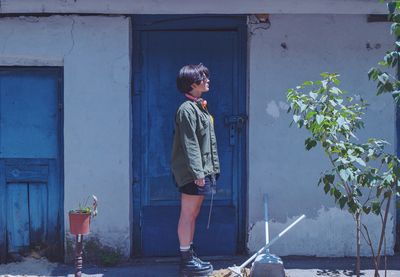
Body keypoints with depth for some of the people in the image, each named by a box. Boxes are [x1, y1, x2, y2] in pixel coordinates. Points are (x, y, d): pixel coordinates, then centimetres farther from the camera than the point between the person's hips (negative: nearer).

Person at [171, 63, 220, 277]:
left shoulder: (201, 107, 18)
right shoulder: (187, 109, -13)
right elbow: (189, 144, -19)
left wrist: (212, 169, 18)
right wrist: (197, 172, -22)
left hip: (202, 170, 10)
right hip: (191, 171, -10)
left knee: (193, 214, 13)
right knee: (187, 215, -4)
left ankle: (190, 257, 21)